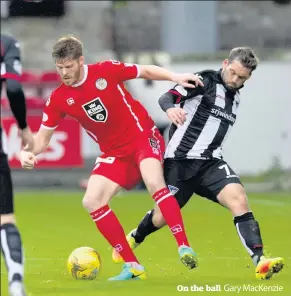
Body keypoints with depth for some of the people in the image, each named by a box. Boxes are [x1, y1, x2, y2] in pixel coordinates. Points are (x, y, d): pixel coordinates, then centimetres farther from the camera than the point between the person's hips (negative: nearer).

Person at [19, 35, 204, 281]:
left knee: (154, 183, -32)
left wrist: (175, 77, -13)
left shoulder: (106, 71, -14)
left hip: (143, 137, -4)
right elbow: (44, 135, 1)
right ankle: (133, 266, -6)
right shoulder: (58, 99, -6)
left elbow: (146, 71, -1)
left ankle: (184, 248, -29)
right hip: (115, 153, 5)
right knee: (92, 202, -11)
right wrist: (30, 152, -20)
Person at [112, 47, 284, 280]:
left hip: (210, 164, 5)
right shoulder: (206, 81, -7)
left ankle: (259, 261, -30)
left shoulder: (235, 97, 15)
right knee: (161, 218, 5)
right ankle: (134, 238, 41)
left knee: (239, 200, -21)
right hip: (181, 161, -5)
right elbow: (167, 97, -17)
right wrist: (170, 109, -38)